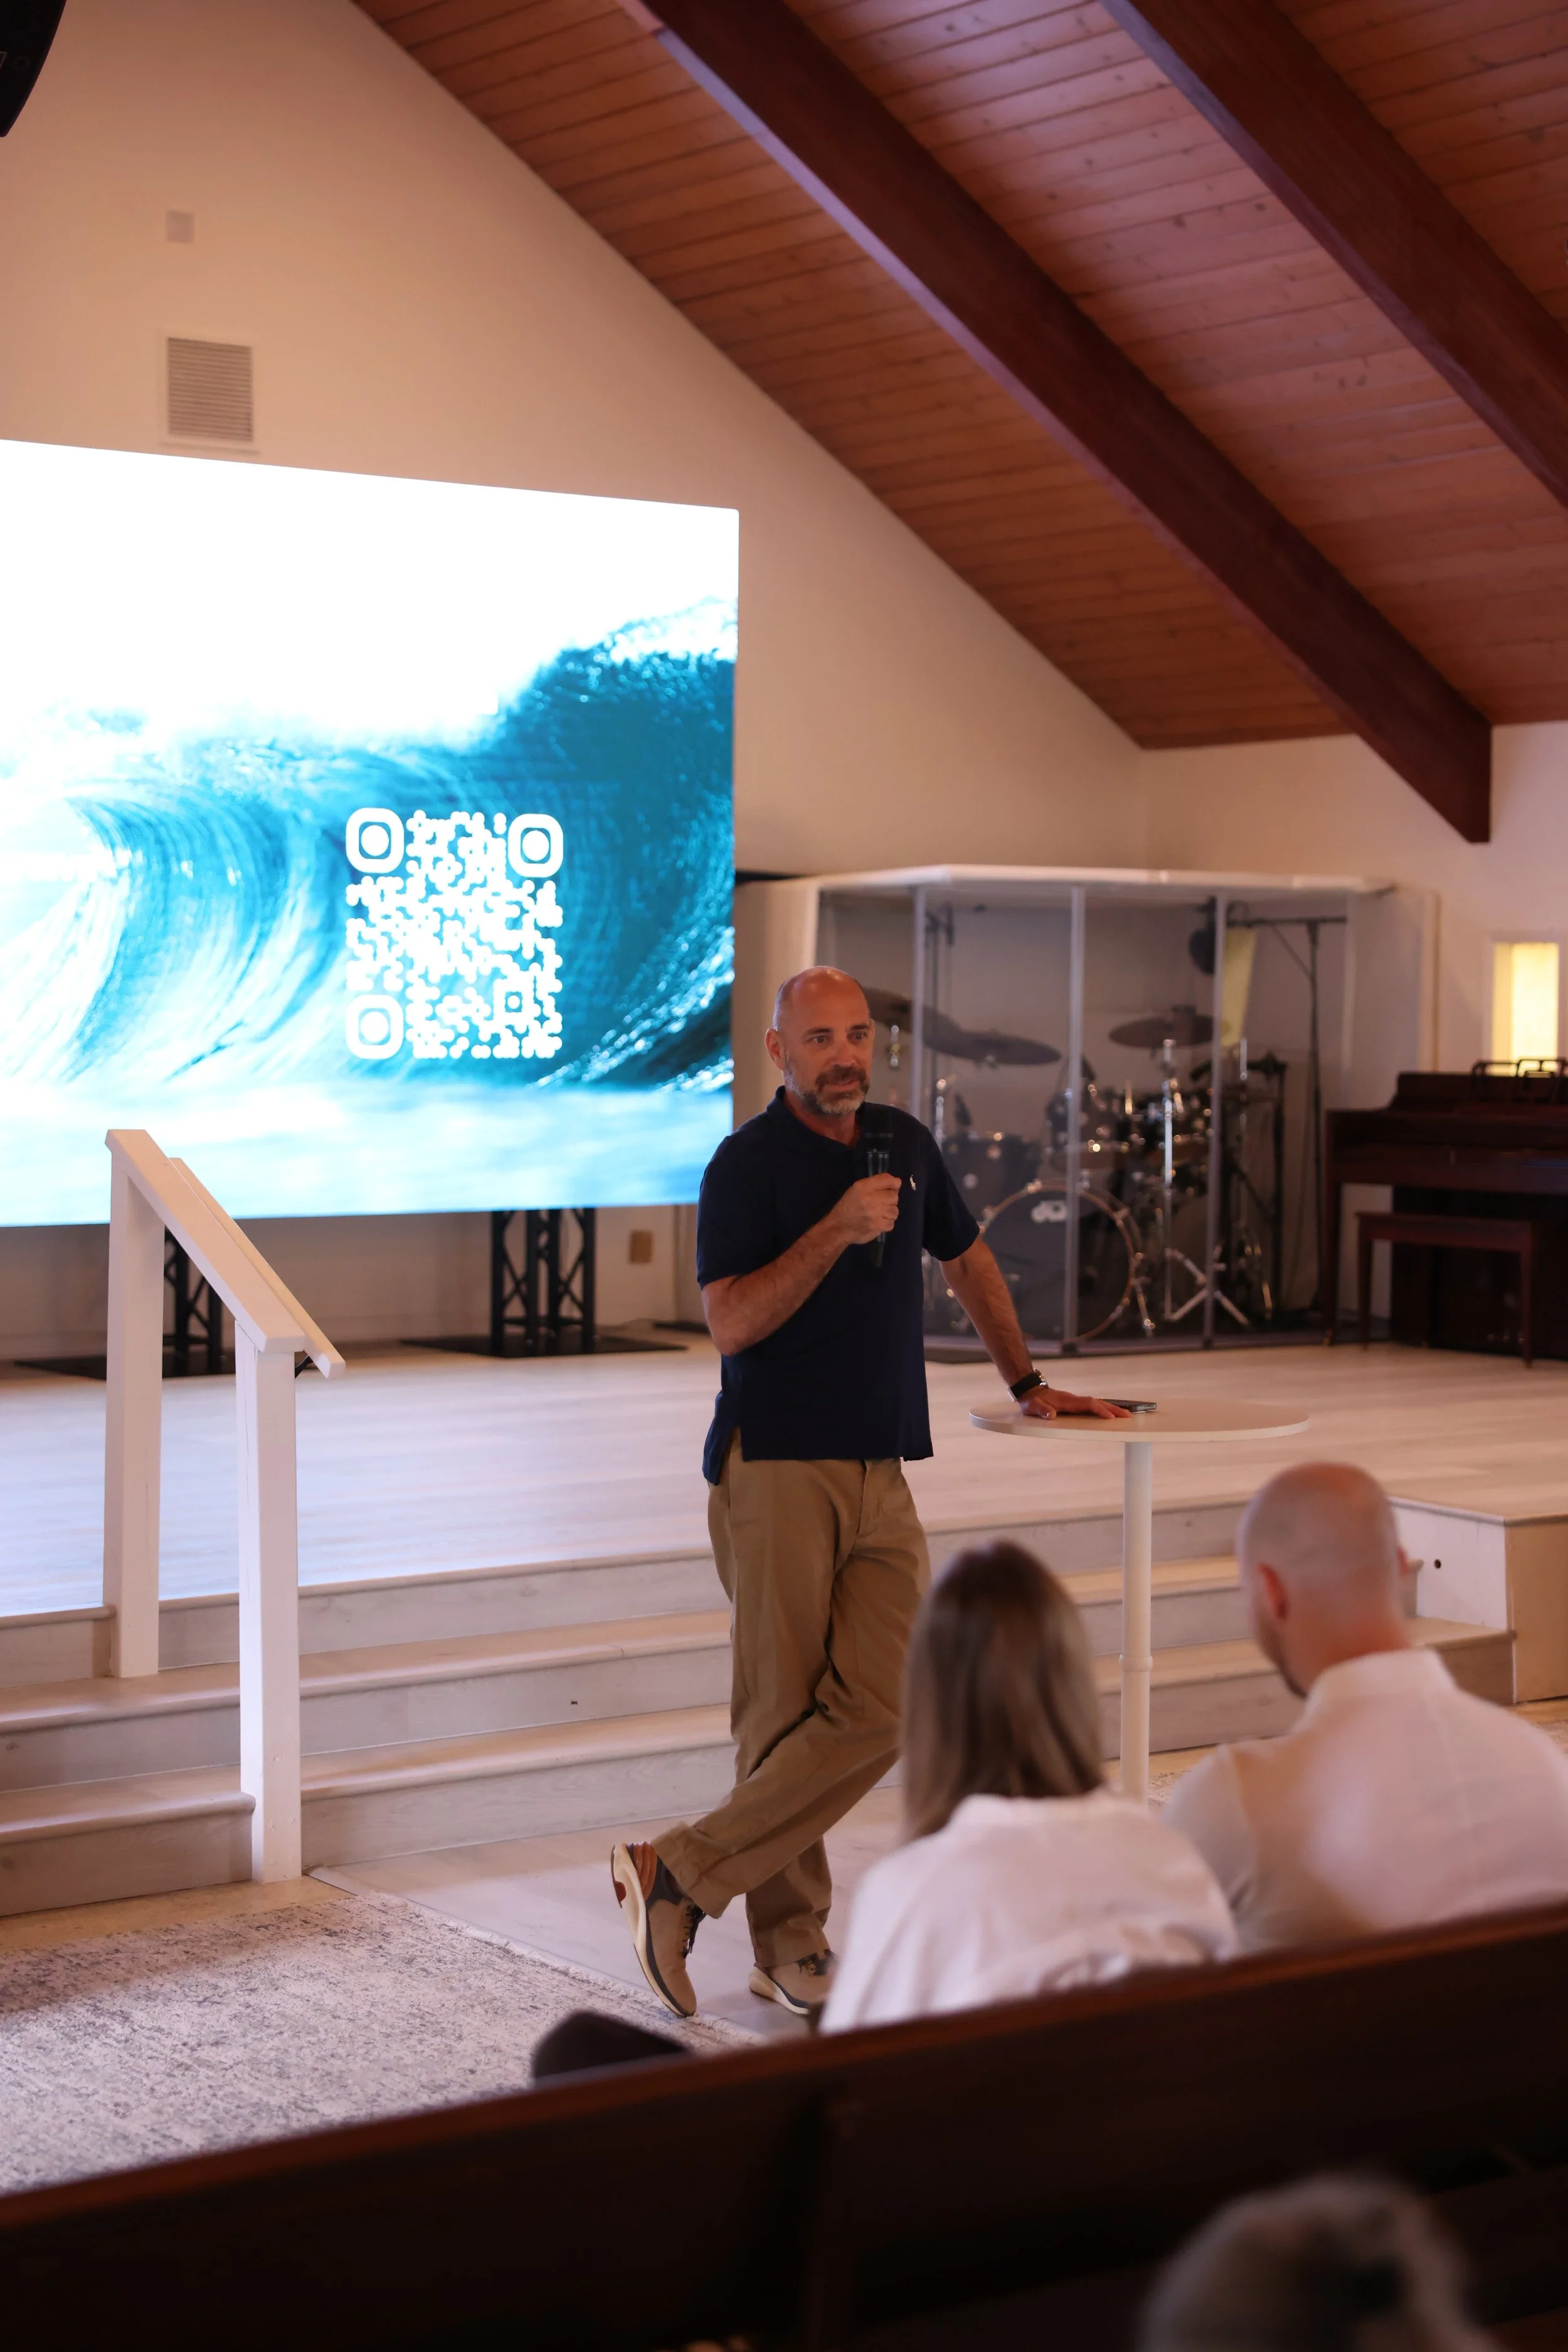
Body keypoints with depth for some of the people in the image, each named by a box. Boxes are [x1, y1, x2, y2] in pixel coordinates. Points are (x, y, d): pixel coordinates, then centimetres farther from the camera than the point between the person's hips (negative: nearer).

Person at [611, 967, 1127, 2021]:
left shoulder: (907, 1145, 15)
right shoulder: (748, 1163, -4)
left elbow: (969, 1262, 30)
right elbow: (732, 1322, -15)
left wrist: (1028, 1383, 33)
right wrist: (838, 1230, -21)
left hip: (881, 1475, 5)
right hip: (775, 1469, -5)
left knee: (884, 1705, -9)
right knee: (784, 1715, -3)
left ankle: (685, 1874, -4)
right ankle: (792, 1945, 9)